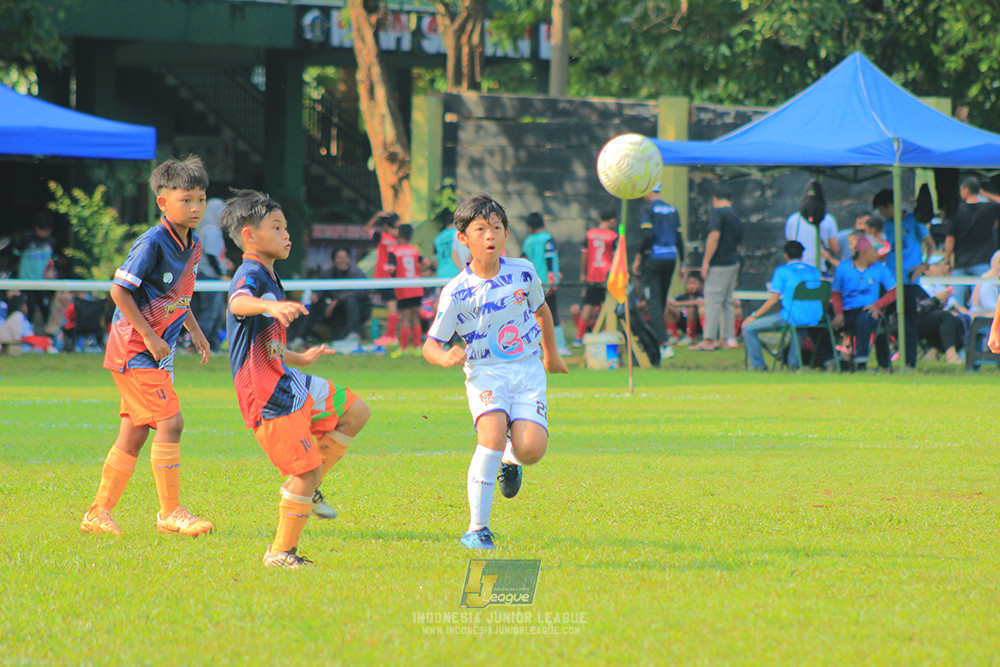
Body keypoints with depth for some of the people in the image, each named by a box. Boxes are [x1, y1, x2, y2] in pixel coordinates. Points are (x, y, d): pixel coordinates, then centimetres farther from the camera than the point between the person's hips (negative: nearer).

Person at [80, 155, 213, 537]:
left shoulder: (192, 246, 10)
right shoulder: (152, 244, -17)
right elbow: (119, 290, -19)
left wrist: (194, 330, 16)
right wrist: (149, 336, -18)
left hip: (158, 352, 9)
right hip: (134, 349, -9)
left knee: (133, 435, 9)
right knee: (170, 422, -15)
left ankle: (99, 513, 17)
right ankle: (170, 513, -9)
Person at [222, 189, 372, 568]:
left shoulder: (268, 279, 20)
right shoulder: (251, 275, -13)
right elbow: (238, 302, -39)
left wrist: (301, 359, 45)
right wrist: (271, 306, -60)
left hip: (287, 383, 10)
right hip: (267, 394, -10)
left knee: (356, 412, 16)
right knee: (307, 469, -11)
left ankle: (303, 488, 13)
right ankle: (281, 551, -1)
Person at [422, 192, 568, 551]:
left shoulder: (523, 272, 1)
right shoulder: (457, 292, -8)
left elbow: (541, 309, 22)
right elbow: (430, 345, -5)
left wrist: (551, 354, 32)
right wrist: (446, 357, -28)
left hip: (528, 370, 2)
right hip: (485, 373, -2)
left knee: (531, 447, -19)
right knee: (492, 434, -27)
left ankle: (510, 458, 22)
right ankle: (477, 529, -18)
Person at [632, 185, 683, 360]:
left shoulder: (647, 209, -7)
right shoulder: (672, 210, 12)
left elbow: (647, 235, -18)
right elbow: (679, 238, 12)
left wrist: (638, 257, -9)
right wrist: (682, 264, 16)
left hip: (653, 258, -6)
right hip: (670, 258, 6)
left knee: (653, 301, -8)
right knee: (661, 301, 15)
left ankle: (665, 344, -21)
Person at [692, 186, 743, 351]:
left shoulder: (718, 212, -9)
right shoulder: (736, 218, 15)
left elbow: (714, 237, -19)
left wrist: (706, 261, -16)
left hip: (719, 264, -8)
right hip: (733, 263, 8)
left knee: (712, 301, -8)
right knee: (727, 302, 13)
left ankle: (708, 340, -10)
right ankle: (727, 338, 14)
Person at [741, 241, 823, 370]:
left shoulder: (782, 271, -2)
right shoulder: (814, 271, 13)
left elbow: (773, 300, -7)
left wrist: (754, 316, 3)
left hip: (792, 318, -6)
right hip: (815, 319, 6)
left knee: (748, 328, 3)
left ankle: (758, 365, 3)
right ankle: (794, 362, 35)